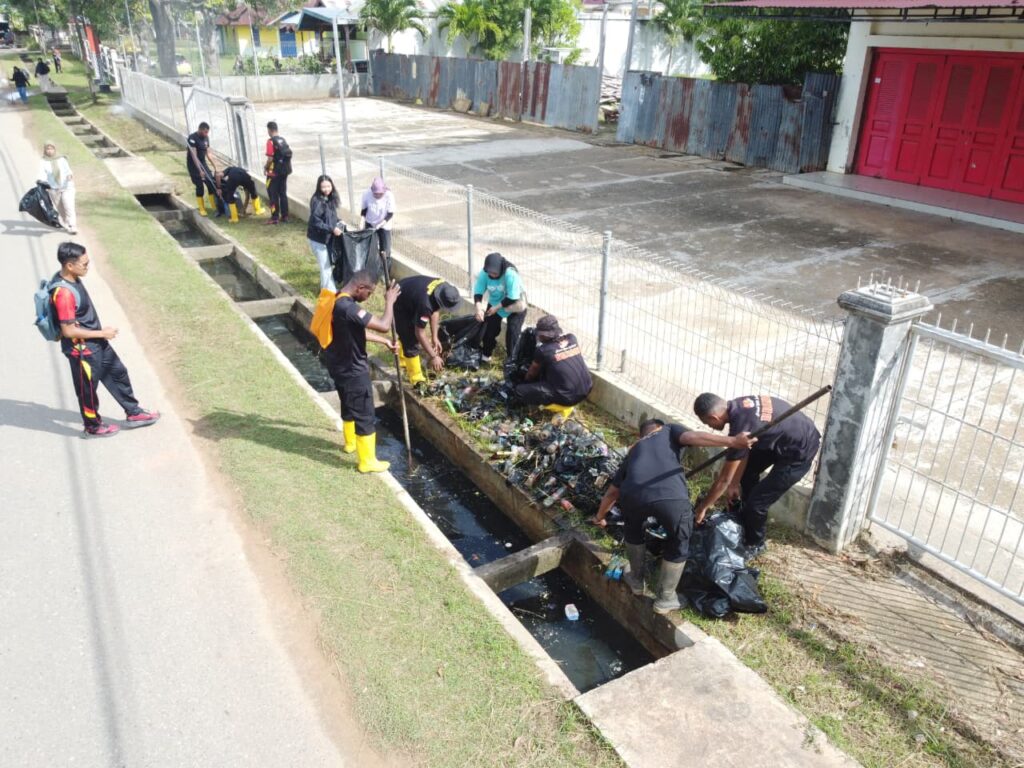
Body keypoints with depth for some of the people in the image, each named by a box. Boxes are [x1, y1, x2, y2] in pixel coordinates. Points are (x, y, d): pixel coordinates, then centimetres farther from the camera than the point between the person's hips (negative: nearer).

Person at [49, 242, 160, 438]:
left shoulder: (71, 279, -2)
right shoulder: (64, 292, -31)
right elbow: (68, 330, -27)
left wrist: (101, 333, 15)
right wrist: (101, 333, -19)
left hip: (96, 343, 9)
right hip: (82, 350, -9)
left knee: (118, 373, 19)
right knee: (88, 388, 11)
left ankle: (133, 413, 34)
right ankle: (93, 426, 32)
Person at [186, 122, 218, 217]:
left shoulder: (206, 138, 1)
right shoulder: (192, 138, -20)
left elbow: (208, 153, 8)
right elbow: (194, 156, -24)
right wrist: (200, 170, -29)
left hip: (203, 163, 6)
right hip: (193, 165, -6)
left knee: (211, 183, -1)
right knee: (199, 186, -7)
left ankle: (214, 206, 9)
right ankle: (202, 209, 3)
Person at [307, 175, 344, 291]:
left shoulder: (330, 198, 2)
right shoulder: (317, 201, -23)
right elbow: (315, 222, -26)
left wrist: (338, 222, 3)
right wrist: (332, 229, -27)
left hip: (328, 237, 8)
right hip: (318, 238, -8)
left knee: (329, 263, 19)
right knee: (325, 265, 2)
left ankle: (326, 287, 35)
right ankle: (330, 291, 15)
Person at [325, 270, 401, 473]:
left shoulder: (337, 301, 2)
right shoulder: (349, 308, -30)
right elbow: (383, 326, -32)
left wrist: (384, 341, 14)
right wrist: (390, 301, -18)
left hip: (339, 365, 10)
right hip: (353, 370, -10)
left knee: (349, 406, 29)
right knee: (364, 415, 4)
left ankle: (351, 442, 49)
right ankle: (367, 461, 15)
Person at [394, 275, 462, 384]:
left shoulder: (444, 287, -19)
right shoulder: (425, 303, -42)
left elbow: (435, 311, -2)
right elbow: (420, 334, -33)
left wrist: (434, 337, -1)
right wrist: (433, 357, -27)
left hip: (407, 295, 8)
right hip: (398, 304, -8)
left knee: (407, 334, 26)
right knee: (411, 341, -8)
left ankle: (403, 360, 50)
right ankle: (416, 379, 4)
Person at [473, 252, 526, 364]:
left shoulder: (511, 274, -36)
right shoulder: (484, 273, -23)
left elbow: (512, 298, -32)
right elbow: (478, 292, -17)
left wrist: (497, 307, -26)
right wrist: (479, 308, -33)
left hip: (515, 305, -4)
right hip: (494, 304, 4)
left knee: (512, 332, -11)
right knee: (489, 329, 7)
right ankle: (486, 354, 27)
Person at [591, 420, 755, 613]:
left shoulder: (634, 450, 40)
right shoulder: (669, 430, 32)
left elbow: (613, 491, 50)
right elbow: (693, 437, 8)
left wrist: (600, 516, 66)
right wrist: (733, 441, 0)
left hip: (633, 495, 3)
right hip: (672, 497, -3)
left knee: (633, 530, 38)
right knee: (678, 545, 27)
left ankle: (636, 580, 50)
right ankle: (665, 599, 37)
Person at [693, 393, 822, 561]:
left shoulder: (740, 427, -31)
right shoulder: (739, 405, -7)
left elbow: (724, 479, -19)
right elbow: (743, 453, 6)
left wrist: (702, 507, -6)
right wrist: (735, 484, 10)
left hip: (800, 451, -9)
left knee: (757, 501, -3)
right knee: (747, 470, 20)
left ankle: (755, 544, 22)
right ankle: (746, 519, 38)